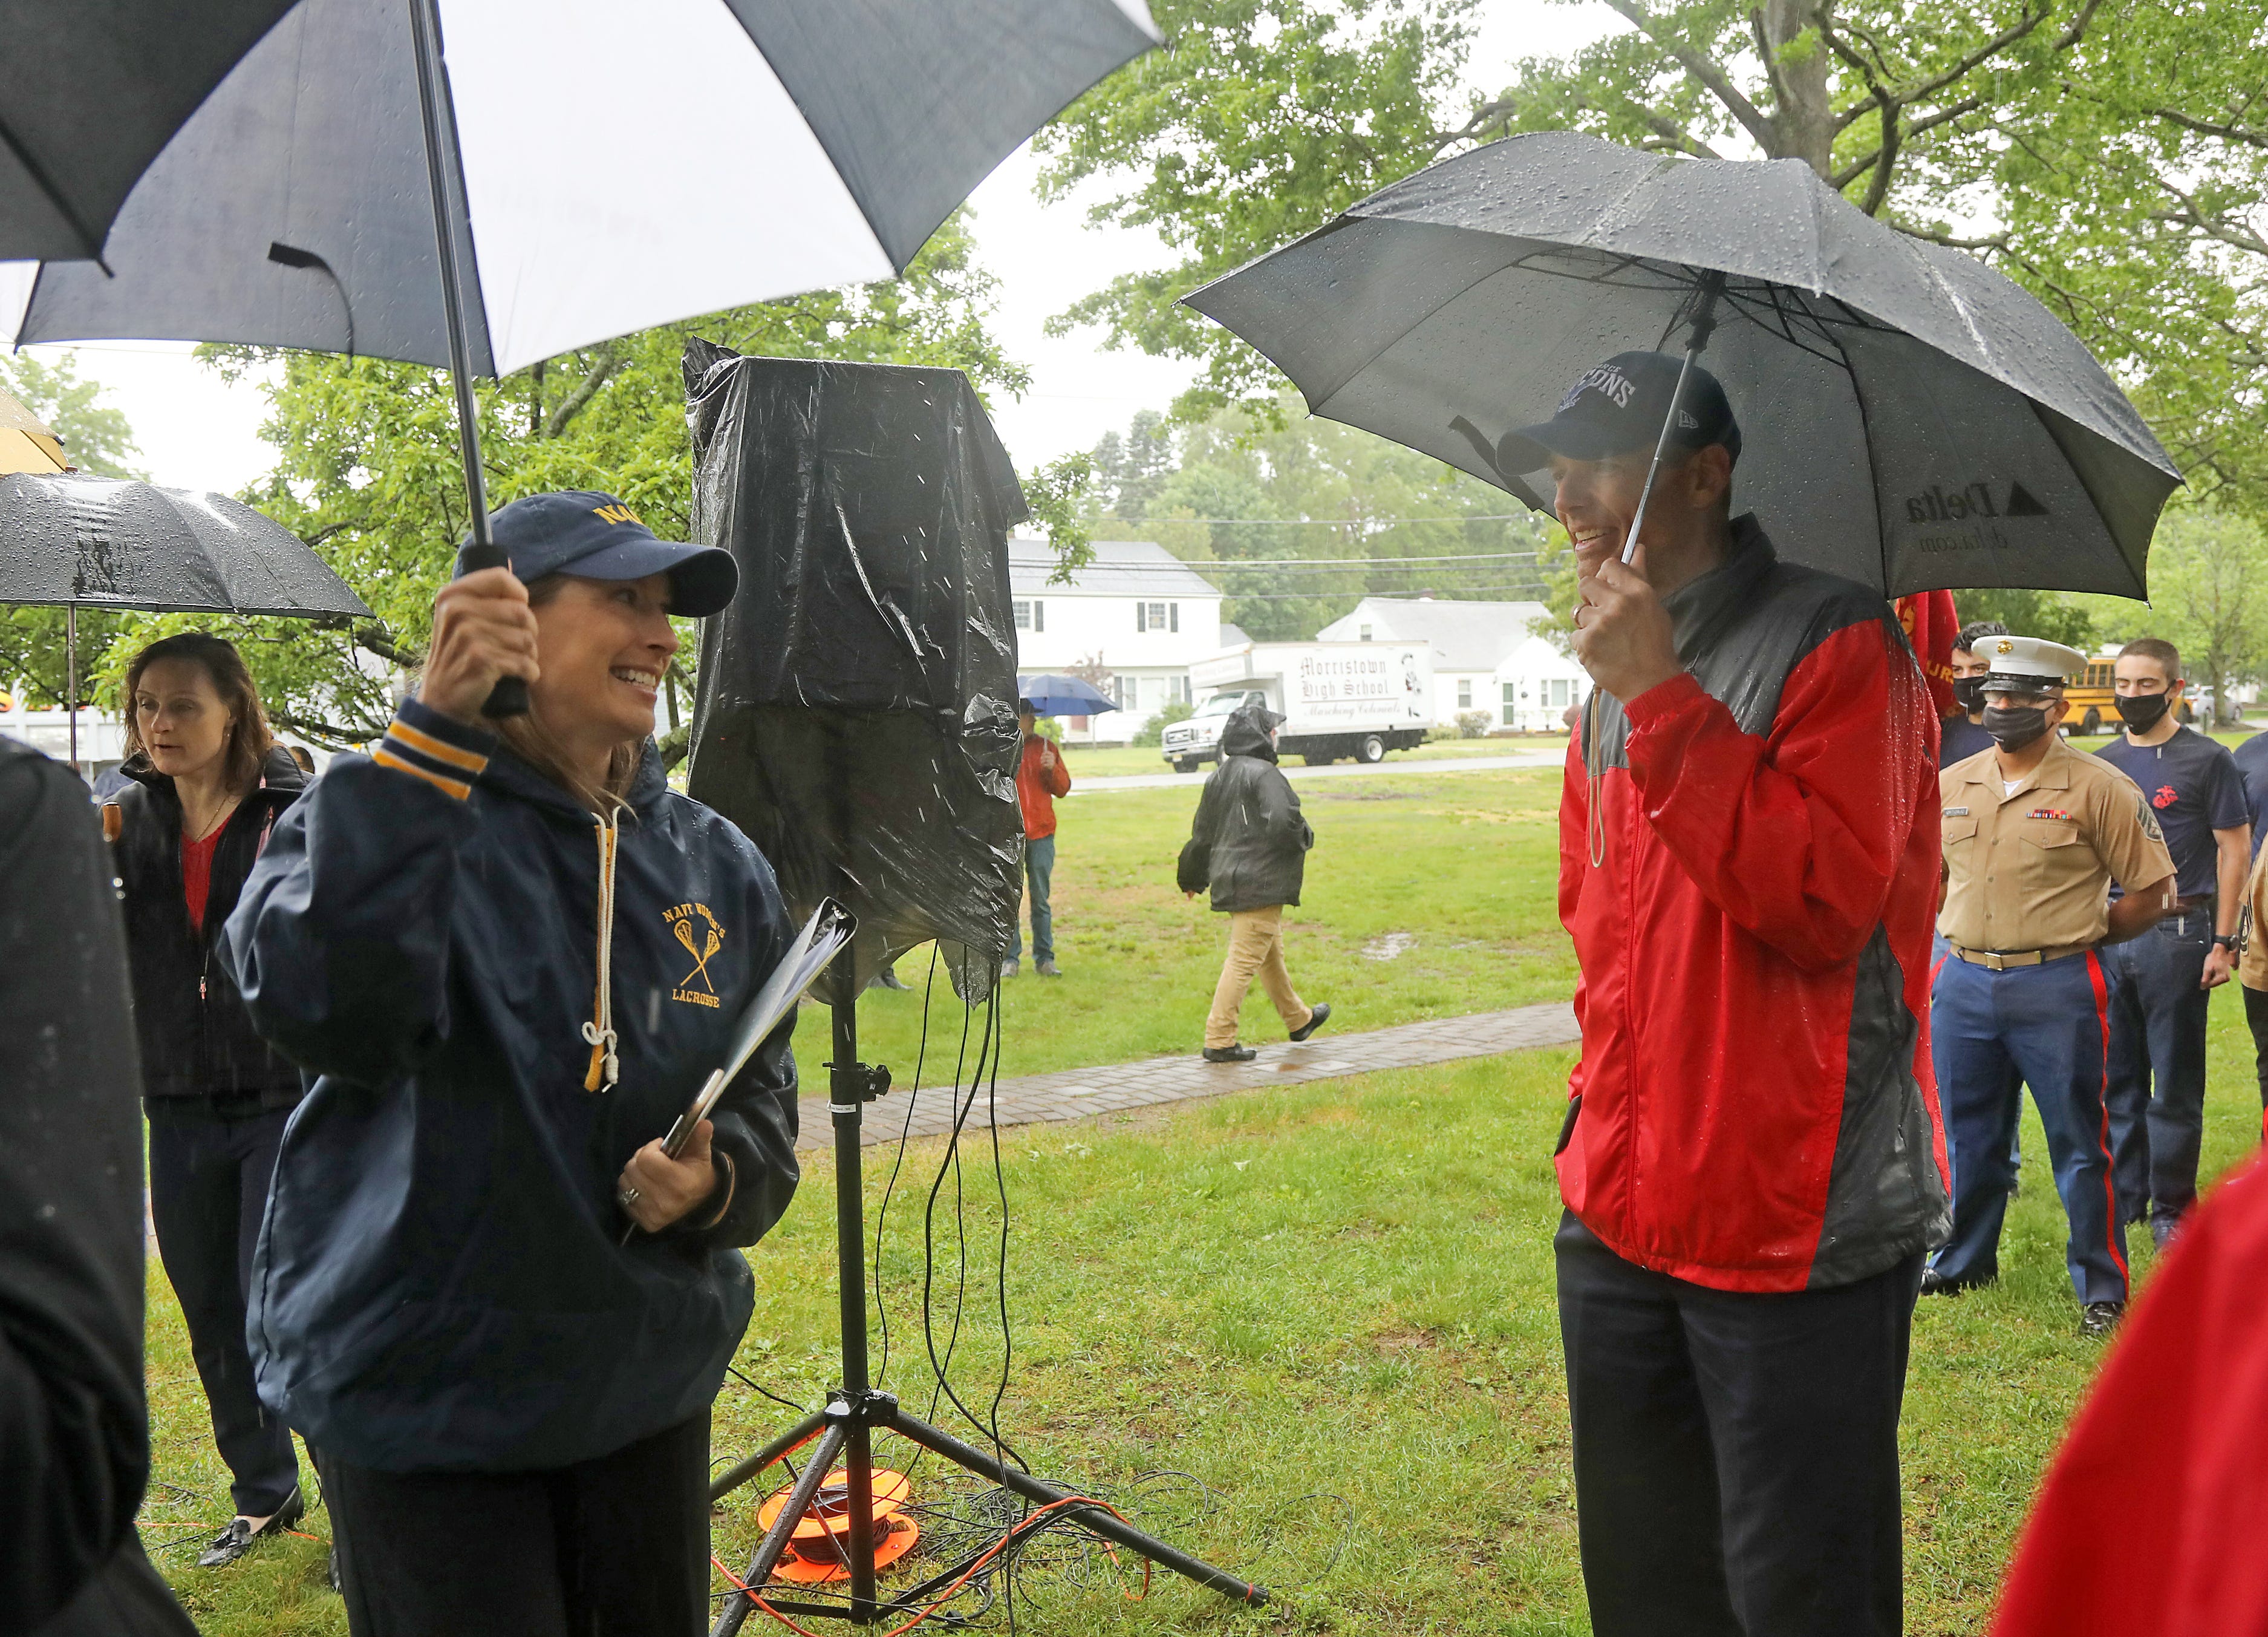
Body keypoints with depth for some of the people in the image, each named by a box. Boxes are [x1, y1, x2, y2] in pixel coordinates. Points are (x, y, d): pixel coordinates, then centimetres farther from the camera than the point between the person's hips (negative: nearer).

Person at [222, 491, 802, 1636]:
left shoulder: (716, 865, 4)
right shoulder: (379, 809, -11)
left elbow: (760, 1092, 11)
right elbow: (323, 1012, -32)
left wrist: (718, 1178, -12)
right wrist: (435, 732, -35)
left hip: (647, 1384, 5)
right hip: (420, 1392, -5)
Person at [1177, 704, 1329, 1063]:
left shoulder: (1219, 777, 12)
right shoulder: (1264, 774, -15)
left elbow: (1202, 833, 18)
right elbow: (1282, 821, -28)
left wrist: (1192, 879, 28)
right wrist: (1305, 838, -5)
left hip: (1231, 881, 10)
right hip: (1259, 884, -10)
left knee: (1272, 954, 23)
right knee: (1244, 960, -7)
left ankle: (1298, 1019, 39)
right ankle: (1219, 1040, -6)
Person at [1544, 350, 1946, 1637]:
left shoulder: (1836, 642, -11)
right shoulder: (1617, 674, 13)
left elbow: (1823, 901, -23)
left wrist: (1660, 699, -22)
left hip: (1797, 1229, -7)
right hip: (1622, 1221, 8)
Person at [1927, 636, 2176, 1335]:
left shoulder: (2099, 788, -6)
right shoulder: (1950, 785, 7)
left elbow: (2150, 888, -2)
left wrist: (2079, 935, 0)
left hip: (2058, 988, -4)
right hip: (1963, 982, 5)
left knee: (2078, 1142, 3)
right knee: (1970, 1137, 15)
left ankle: (2102, 1287, 15)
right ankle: (1965, 1260, 32)